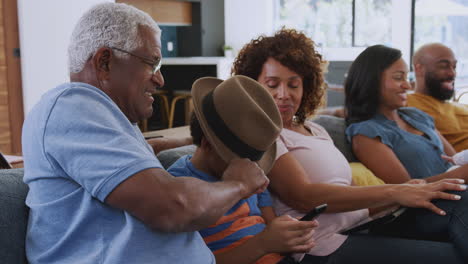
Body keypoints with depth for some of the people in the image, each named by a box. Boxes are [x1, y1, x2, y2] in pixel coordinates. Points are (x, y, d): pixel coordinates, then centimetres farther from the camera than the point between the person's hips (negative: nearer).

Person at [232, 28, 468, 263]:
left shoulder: (315, 130, 20)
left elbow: (343, 191, 13)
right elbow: (302, 196, -14)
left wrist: (404, 192, -5)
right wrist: (393, 193, -15)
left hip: (364, 230, 7)